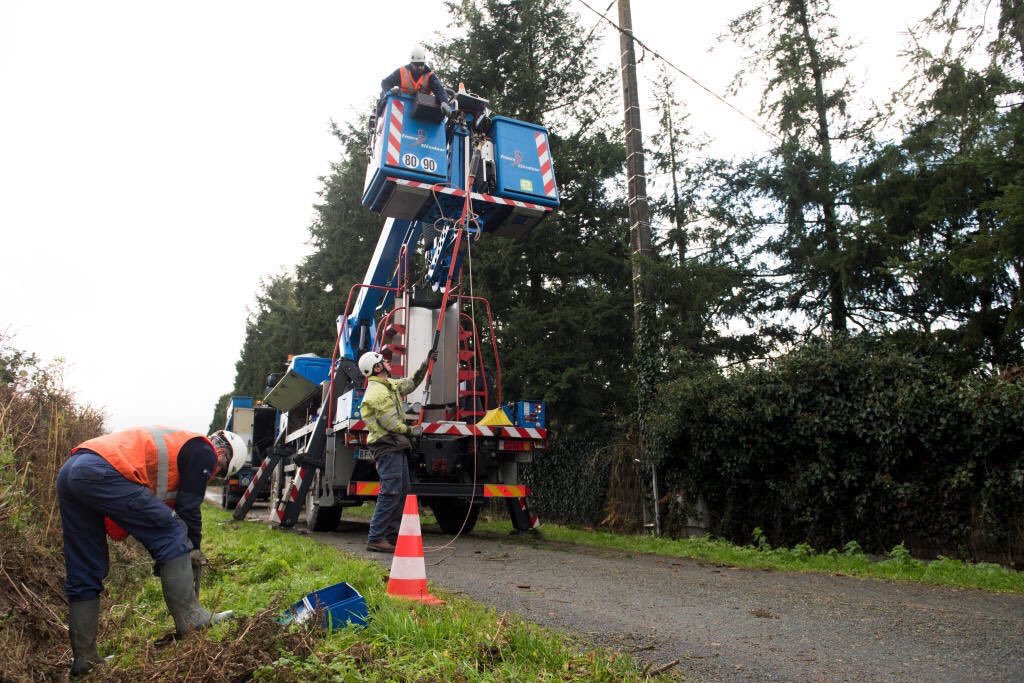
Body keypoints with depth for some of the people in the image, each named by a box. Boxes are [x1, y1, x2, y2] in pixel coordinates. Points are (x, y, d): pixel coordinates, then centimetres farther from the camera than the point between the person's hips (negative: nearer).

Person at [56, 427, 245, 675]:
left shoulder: (177, 444, 32)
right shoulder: (203, 451, 6)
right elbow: (189, 506, 1)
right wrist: (194, 550, 14)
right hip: (101, 472, -10)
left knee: (83, 576, 15)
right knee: (173, 535, -3)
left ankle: (83, 658, 21)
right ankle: (190, 618, -5)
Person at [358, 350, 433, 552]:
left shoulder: (390, 385, 16)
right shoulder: (377, 391, -15)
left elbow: (412, 383, 29)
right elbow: (390, 424, -18)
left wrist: (427, 362, 24)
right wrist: (412, 431, -5)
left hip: (396, 447, 11)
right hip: (387, 447, -11)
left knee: (403, 491, 12)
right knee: (391, 492, -12)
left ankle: (392, 536, 17)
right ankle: (375, 539, -8)